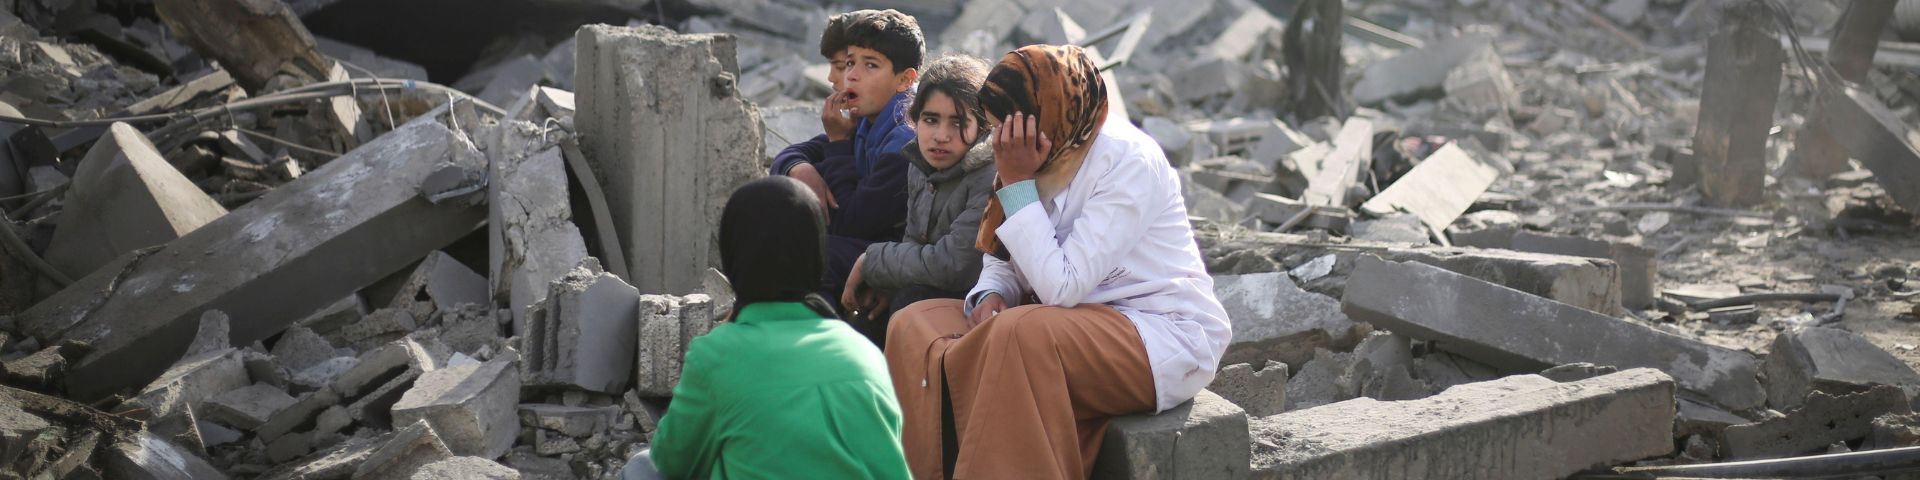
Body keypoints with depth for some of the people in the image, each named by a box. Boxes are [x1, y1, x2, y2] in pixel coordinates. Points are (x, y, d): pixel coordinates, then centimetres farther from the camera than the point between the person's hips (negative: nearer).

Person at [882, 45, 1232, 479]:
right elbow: (1003, 265, 12)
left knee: (1020, 333, -36)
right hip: (1083, 323, 8)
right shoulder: (1044, 161, 2)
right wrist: (989, 296, -11)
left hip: (1165, 335, -8)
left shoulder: (1127, 161, -18)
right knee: (913, 323, -6)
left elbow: (1061, 287, -25)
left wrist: (1016, 183, -21)